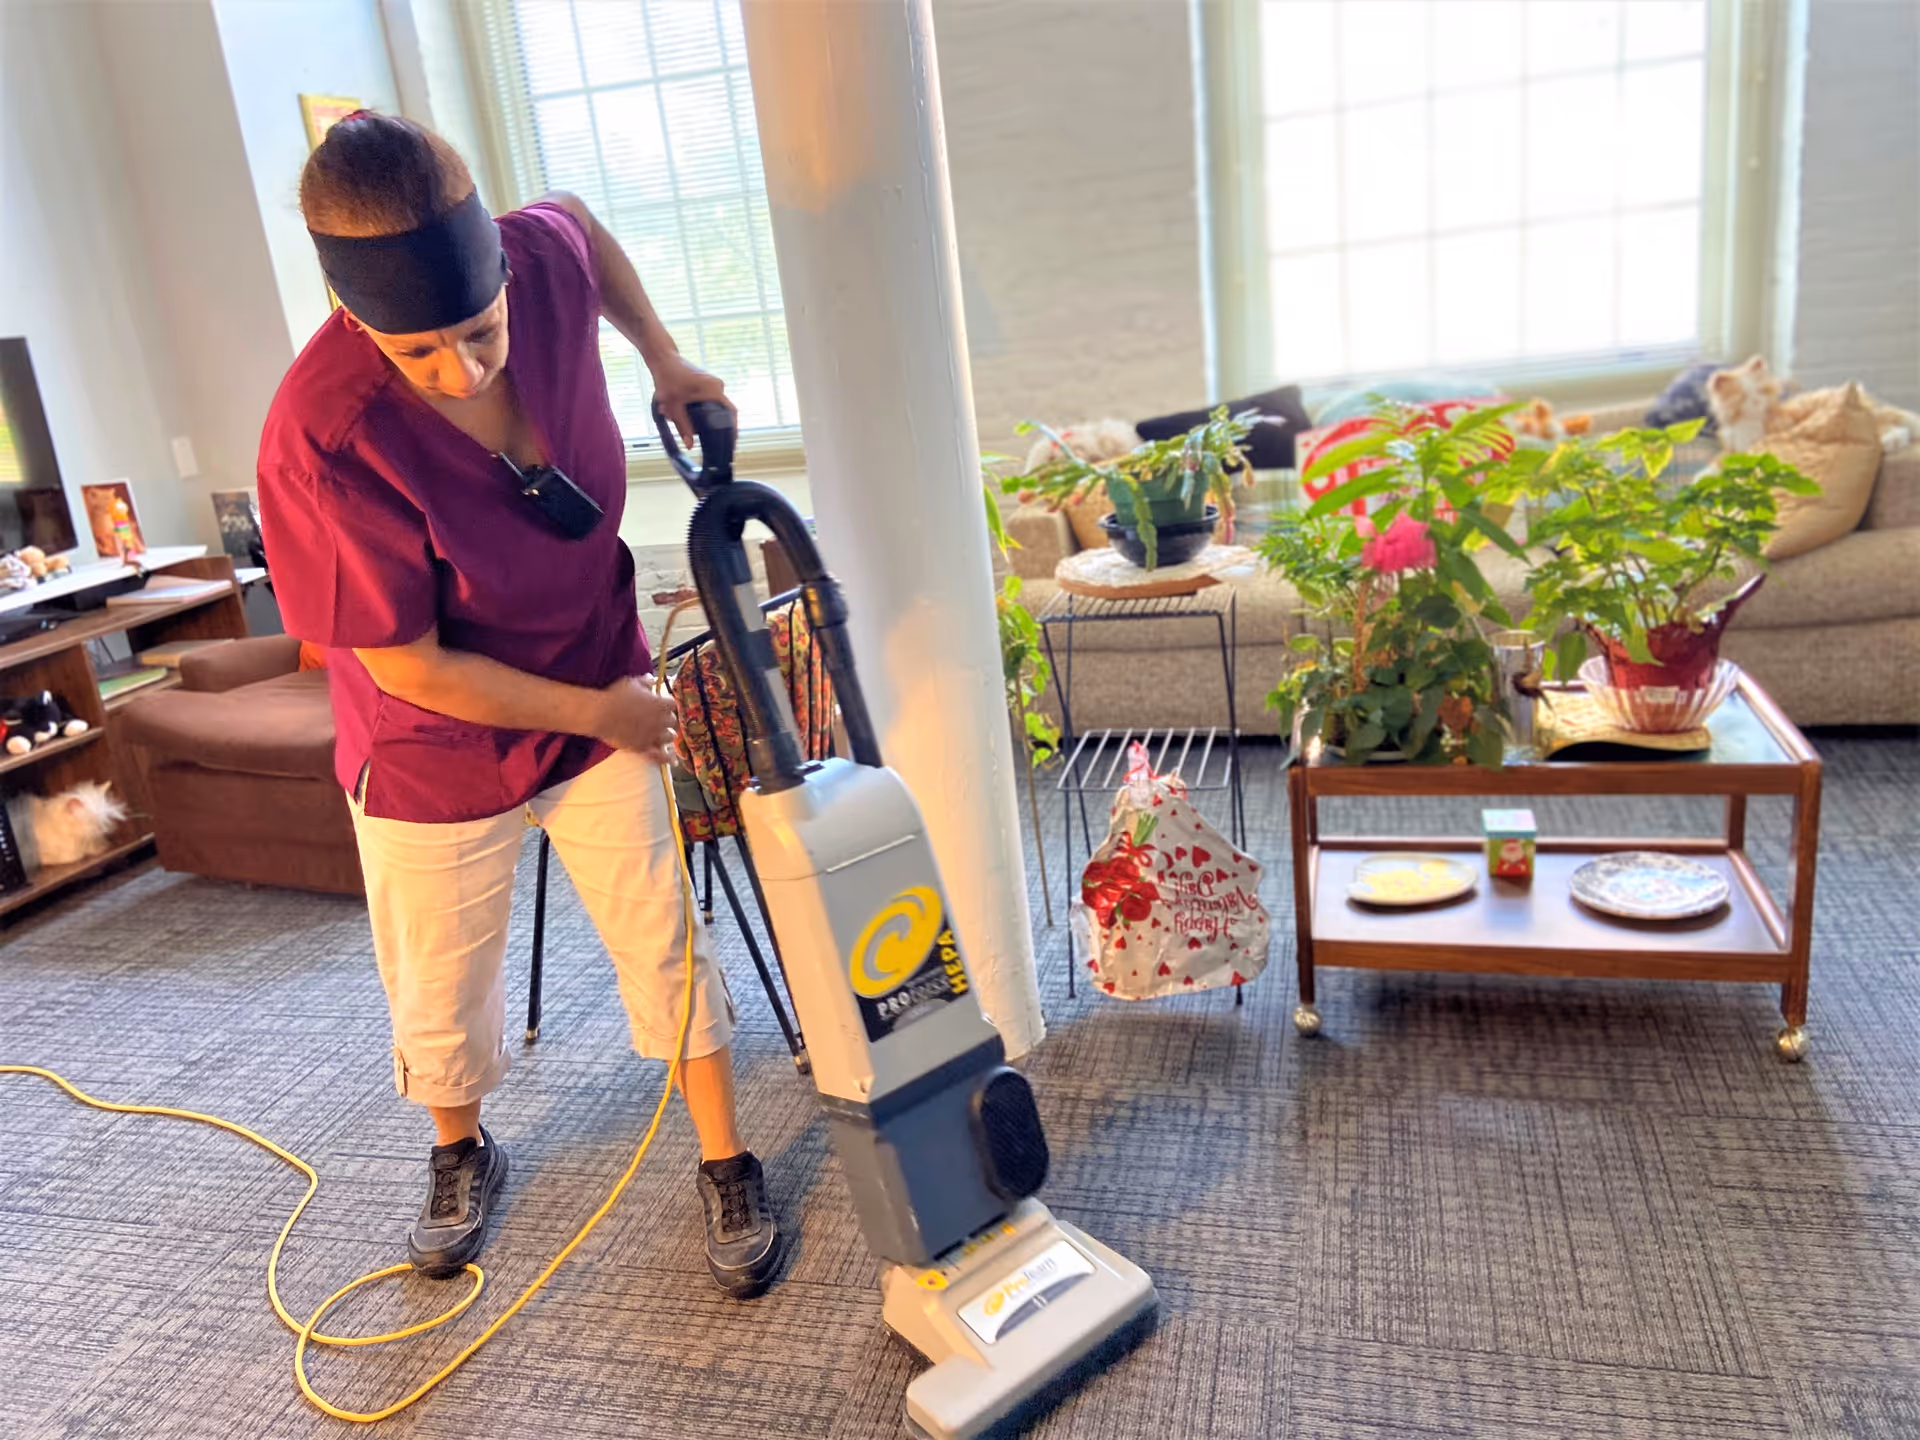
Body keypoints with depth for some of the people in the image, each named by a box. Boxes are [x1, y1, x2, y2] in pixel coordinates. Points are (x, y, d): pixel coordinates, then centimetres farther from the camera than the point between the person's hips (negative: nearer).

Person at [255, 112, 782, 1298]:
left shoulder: (542, 259, -21)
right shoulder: (324, 439, -33)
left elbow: (582, 216, 7)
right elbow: (408, 668, -23)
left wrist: (666, 362, 0)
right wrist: (600, 712, -16)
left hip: (602, 696, 3)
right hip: (440, 755, -3)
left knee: (667, 944, 11)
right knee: (443, 999, 17)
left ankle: (728, 1165, 31)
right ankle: (463, 1154, 48)